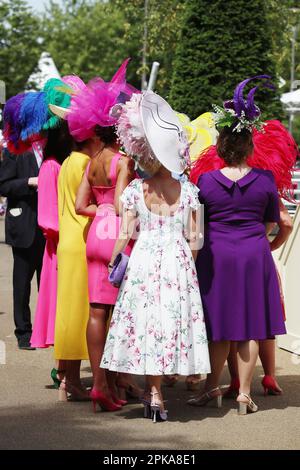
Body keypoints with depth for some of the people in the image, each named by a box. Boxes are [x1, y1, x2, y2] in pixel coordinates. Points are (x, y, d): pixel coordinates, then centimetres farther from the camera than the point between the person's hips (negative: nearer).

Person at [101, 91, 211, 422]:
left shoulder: (135, 190, -5)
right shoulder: (188, 190, 0)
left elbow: (124, 234, -4)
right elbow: (194, 238, 1)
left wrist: (112, 261, 10)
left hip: (144, 259, -1)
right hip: (178, 262, 1)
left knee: (147, 321, 6)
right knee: (173, 320, 5)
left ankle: (154, 392, 7)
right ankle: (155, 393, 6)